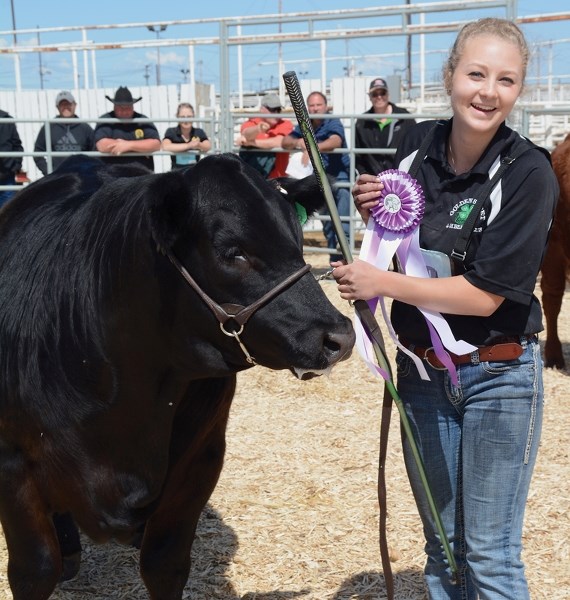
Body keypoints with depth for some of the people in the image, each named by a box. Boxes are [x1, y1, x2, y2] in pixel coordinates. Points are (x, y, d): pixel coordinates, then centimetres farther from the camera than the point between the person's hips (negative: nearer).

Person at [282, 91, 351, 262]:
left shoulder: (333, 123, -11)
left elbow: (335, 141, -33)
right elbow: (285, 142, -3)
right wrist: (298, 142, -26)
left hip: (340, 178, -6)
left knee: (342, 225, -14)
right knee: (327, 225, 12)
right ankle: (334, 261, 21)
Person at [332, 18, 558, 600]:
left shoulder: (528, 173, -18)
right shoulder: (416, 144, -3)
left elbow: (486, 293, -21)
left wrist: (381, 282, -21)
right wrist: (375, 210, -8)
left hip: (497, 377, -5)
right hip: (420, 371, 5)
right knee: (441, 543, 19)